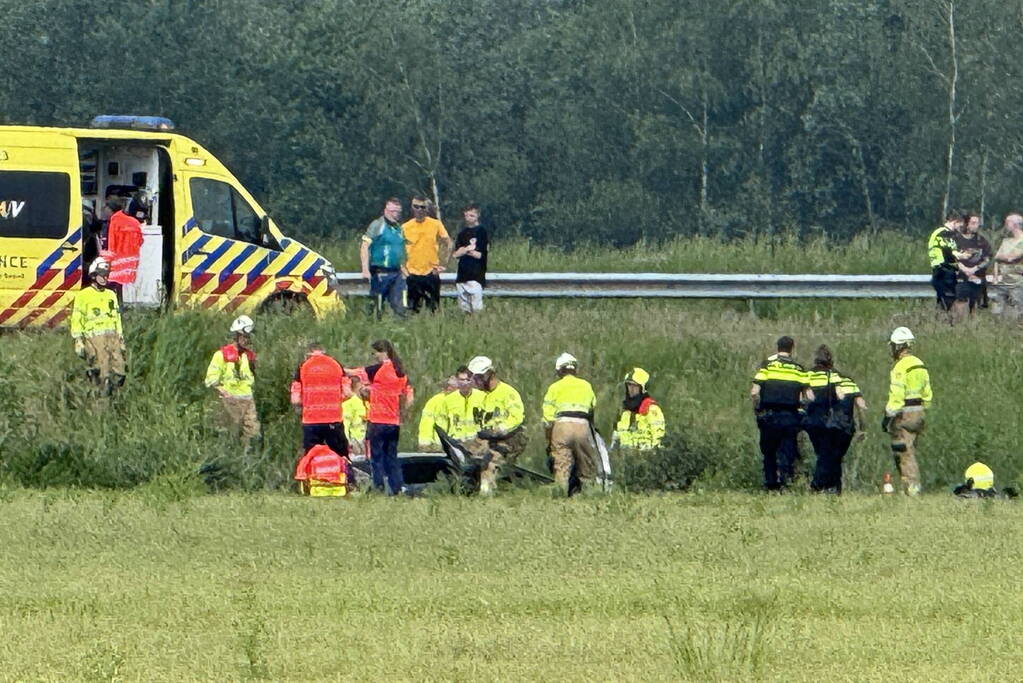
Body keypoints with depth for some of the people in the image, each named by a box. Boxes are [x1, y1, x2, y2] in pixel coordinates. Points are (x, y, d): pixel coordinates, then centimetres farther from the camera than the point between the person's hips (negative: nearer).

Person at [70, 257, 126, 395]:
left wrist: (121, 340, 19)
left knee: (118, 373, -4)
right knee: (102, 374, -12)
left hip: (112, 337, 6)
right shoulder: (83, 296, 1)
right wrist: (78, 342, -8)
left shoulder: (111, 295, 20)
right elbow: (76, 320, -1)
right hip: (94, 338, -6)